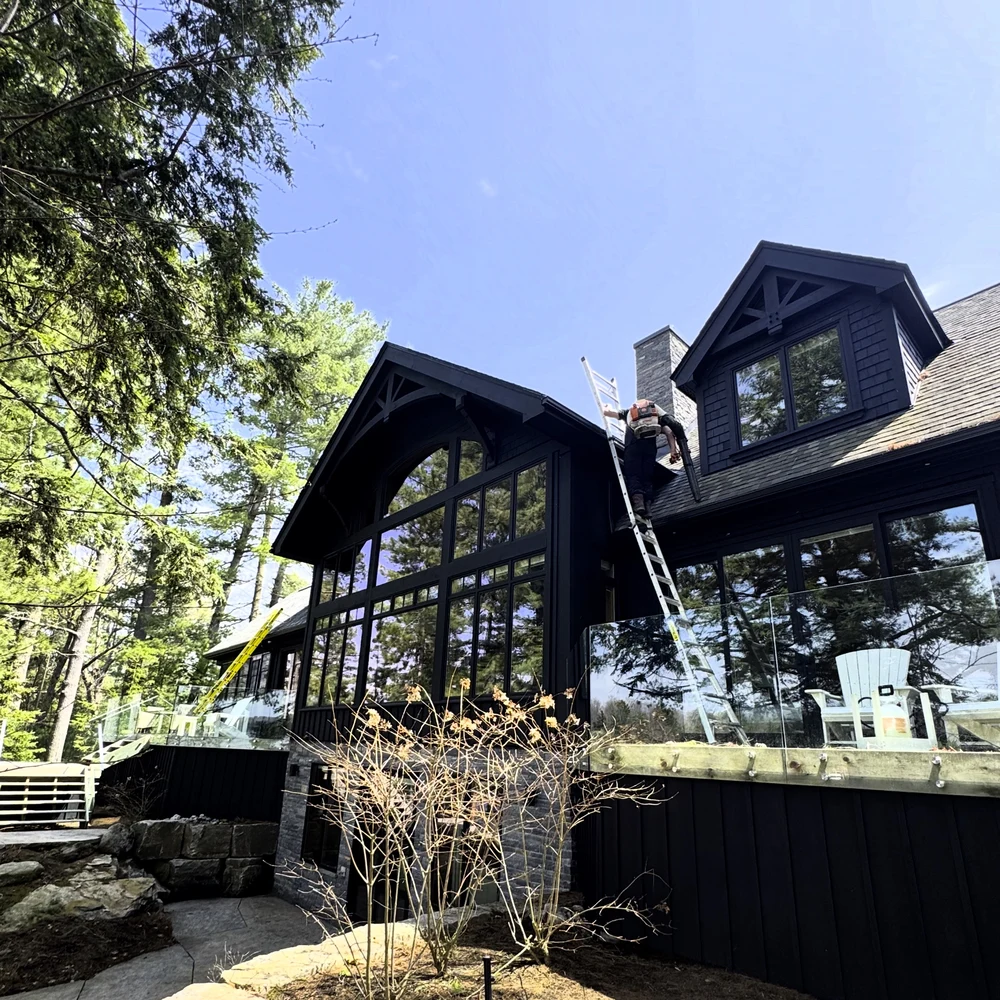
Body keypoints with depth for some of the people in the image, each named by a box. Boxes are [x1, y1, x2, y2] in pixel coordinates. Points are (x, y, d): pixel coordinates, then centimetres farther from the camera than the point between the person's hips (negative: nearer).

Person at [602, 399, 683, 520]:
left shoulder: (629, 412, 31)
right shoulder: (658, 416, 32)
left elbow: (606, 412, 28)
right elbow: (669, 432, 14)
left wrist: (608, 406, 52)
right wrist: (673, 450, 5)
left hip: (633, 443, -1)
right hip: (650, 444, 2)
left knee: (632, 475, -5)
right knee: (647, 478, 5)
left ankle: (638, 501, -29)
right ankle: (647, 504, -14)